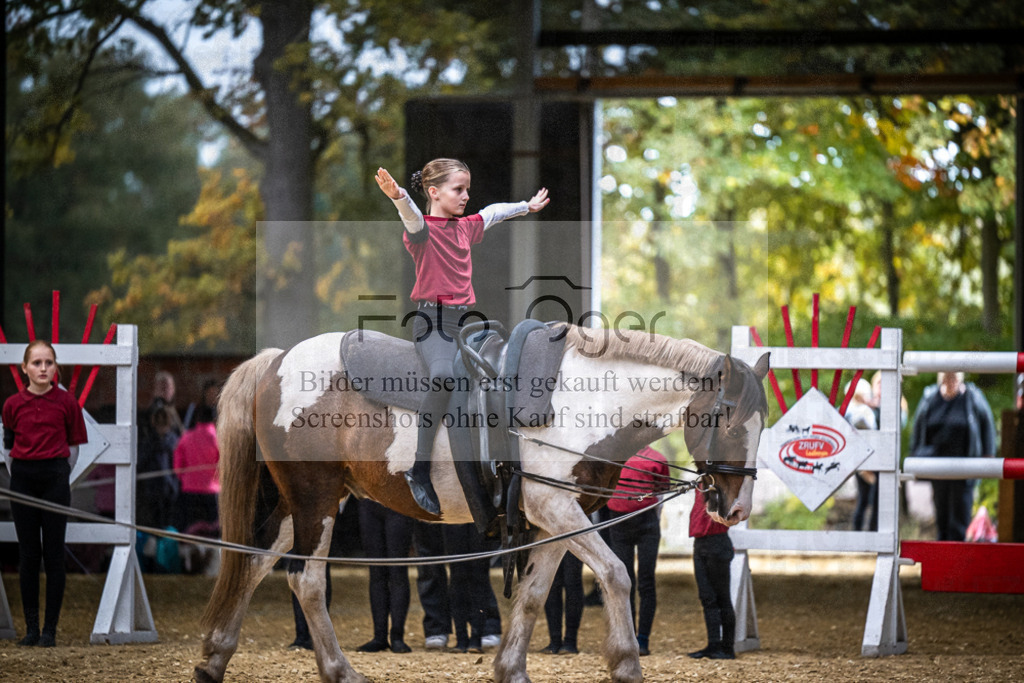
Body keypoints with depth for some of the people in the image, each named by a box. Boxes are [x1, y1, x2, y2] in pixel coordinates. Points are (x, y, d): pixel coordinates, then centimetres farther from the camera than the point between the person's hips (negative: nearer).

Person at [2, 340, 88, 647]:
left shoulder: (66, 403, -2)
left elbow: (74, 445, 7)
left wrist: (60, 476, 7)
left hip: (55, 479, -1)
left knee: (53, 555, -1)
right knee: (28, 555, 4)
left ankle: (50, 629, 3)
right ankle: (31, 627, 9)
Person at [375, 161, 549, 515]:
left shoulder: (465, 227, 16)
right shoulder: (423, 229, -8)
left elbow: (493, 213, 36)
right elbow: (414, 219, -31)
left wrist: (527, 206, 49)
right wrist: (398, 197, -53)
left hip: (465, 319, 8)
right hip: (433, 319, -8)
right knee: (444, 376, -34)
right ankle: (420, 470, -29)